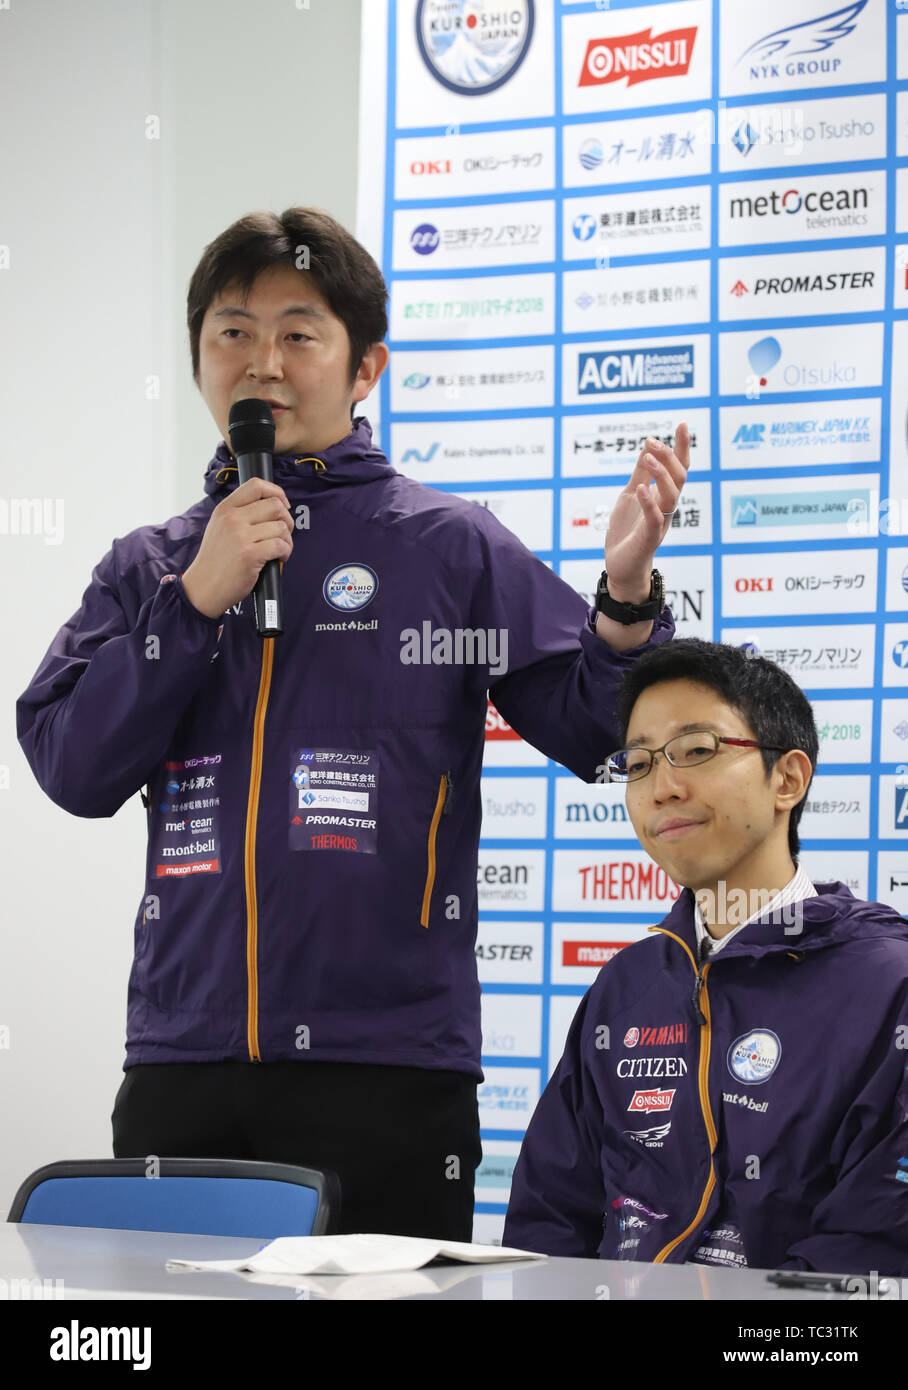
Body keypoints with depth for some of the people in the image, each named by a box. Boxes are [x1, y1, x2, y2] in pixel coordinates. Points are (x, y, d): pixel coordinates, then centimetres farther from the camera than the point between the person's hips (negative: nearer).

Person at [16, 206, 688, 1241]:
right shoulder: (147, 568, 14)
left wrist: (628, 595, -18)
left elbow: (601, 731, 1)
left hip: (387, 1065, -3)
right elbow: (72, 768, 1)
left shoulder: (449, 547, 5)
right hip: (180, 1063, 3)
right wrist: (199, 600, -7)